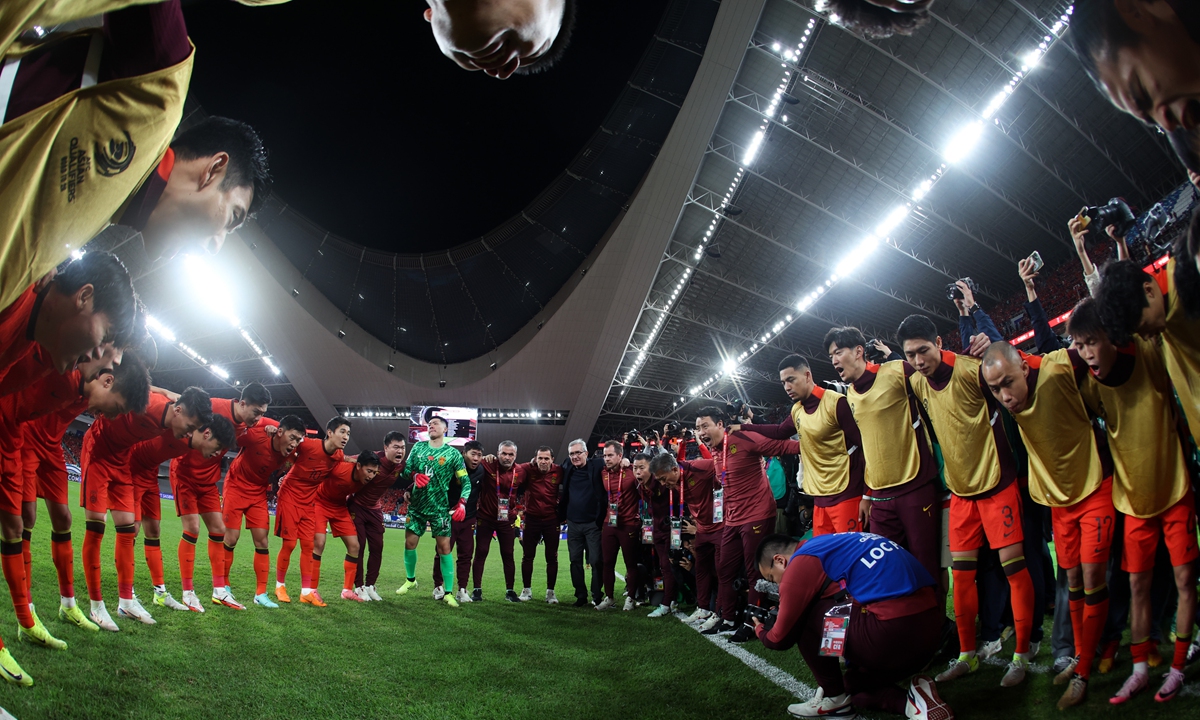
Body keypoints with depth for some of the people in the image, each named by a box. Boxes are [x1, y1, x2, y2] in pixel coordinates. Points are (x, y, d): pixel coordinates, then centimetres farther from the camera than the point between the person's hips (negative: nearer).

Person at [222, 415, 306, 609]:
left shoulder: (291, 450, -14)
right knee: (231, 538, -5)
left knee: (262, 541, 0)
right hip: (236, 487, -4)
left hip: (259, 493, 4)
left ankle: (261, 594, 7)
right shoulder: (256, 434, -30)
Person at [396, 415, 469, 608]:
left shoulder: (453, 453, -2)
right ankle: (410, 580, 31)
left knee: (444, 547, -7)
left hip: (439, 508, -3)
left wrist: (462, 504, -17)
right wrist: (415, 475, -13)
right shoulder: (419, 446, 7)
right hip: (417, 505, 3)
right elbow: (406, 468, 9)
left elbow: (465, 481, -3)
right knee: (410, 542, 7)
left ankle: (448, 592, -2)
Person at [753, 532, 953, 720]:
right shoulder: (832, 545, 21)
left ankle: (834, 699, 14)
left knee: (803, 619, 5)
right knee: (855, 687, 29)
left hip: (891, 631, -10)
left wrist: (761, 631, 25)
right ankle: (911, 702, 7)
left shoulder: (801, 562, -4)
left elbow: (781, 638, 3)